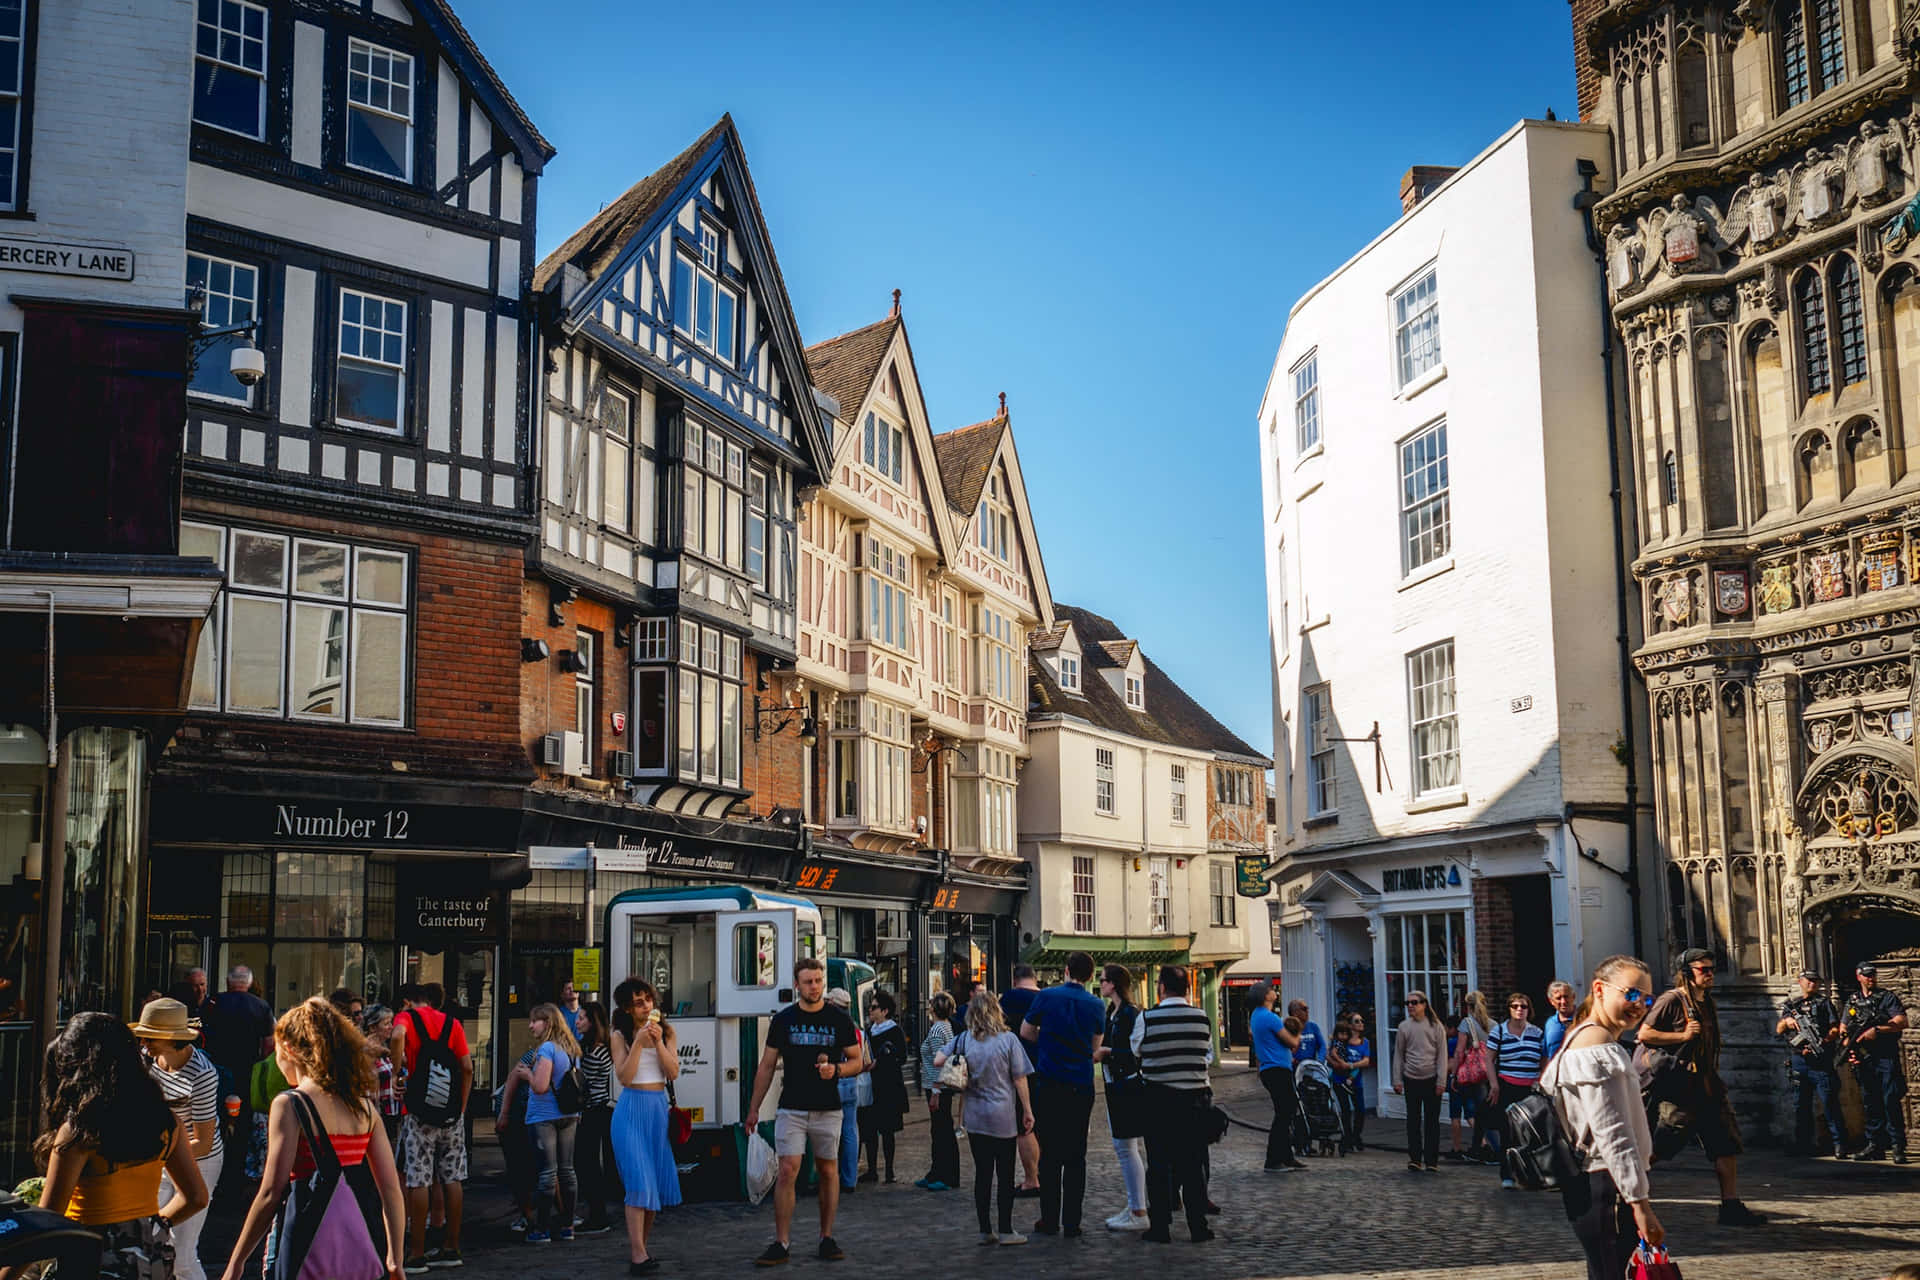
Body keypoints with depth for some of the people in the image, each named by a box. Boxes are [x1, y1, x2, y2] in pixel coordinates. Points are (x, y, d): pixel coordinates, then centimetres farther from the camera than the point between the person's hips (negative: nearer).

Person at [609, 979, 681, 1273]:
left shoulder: (667, 1032, 9)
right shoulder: (620, 1036, 0)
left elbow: (673, 1074, 0)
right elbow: (624, 1077, -10)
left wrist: (658, 1042, -12)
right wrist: (639, 1043, -18)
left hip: (659, 1108, 4)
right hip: (632, 1108, -4)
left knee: (657, 1180, 4)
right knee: (639, 1180, -14)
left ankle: (643, 1243, 17)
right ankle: (637, 1254, -19)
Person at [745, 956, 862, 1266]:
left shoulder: (839, 1020, 3)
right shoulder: (783, 1020, 4)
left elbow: (856, 1061, 6)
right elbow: (767, 1066, 9)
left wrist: (836, 1069, -16)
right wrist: (754, 1108, 7)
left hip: (828, 1110, 1)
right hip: (791, 1109, -1)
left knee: (828, 1171, 6)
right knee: (787, 1171, -8)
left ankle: (827, 1238, 17)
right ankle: (780, 1244, -5)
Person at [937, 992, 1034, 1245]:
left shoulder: (965, 1040, -1)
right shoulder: (1008, 1039, -8)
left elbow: (938, 1061, 1)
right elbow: (1019, 1079, -6)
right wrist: (1027, 1110, 2)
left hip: (975, 1118, 3)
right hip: (1003, 1118, -3)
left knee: (982, 1174, 9)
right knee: (1005, 1175, 5)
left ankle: (985, 1230, 12)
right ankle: (1006, 1230, 7)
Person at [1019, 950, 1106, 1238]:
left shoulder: (1047, 996, -3)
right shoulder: (1096, 1005, 2)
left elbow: (1026, 1032, 5)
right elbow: (1095, 1047, 11)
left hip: (1049, 1085, -1)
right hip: (1081, 1087, 1)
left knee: (1050, 1154, 5)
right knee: (1076, 1155, 7)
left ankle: (1050, 1221, 6)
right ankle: (1072, 1222, 6)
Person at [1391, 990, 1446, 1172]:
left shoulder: (1435, 1026, 0)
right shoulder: (1403, 1027, 5)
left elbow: (1442, 1055, 0)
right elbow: (1398, 1055, 9)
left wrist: (1441, 1081, -6)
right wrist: (1397, 1080, 3)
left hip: (1431, 1079, -2)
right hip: (1411, 1079, 2)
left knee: (1432, 1121, 2)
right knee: (1413, 1120, 5)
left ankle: (1431, 1160, 6)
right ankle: (1414, 1158, 10)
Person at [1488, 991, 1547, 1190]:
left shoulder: (1537, 1033, 10)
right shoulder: (1499, 1031, 3)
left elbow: (1544, 1062, 14)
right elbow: (1489, 1060, 2)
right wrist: (1494, 1084, -6)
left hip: (1530, 1090, 2)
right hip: (1506, 1089, -2)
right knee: (1507, 1133, -2)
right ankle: (1507, 1175, 3)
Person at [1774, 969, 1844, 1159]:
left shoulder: (1824, 1003, 7)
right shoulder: (1791, 1005, 18)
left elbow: (1836, 1030, -1)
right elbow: (1778, 1030, 14)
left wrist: (1821, 1043, -16)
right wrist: (1786, 1021, -8)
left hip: (1820, 1060, -4)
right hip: (1798, 1061, 4)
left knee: (1828, 1102, -9)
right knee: (1801, 1104, 8)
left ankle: (1839, 1143, -7)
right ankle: (1803, 1145, 14)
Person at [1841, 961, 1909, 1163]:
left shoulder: (1888, 998, 3)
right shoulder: (1852, 1001, 16)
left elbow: (1902, 1022, -9)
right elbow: (1843, 1029, 20)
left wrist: (1877, 1030, -17)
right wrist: (1848, 1048, 4)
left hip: (1886, 1057, -4)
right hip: (1863, 1060, 4)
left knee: (1891, 1102, -10)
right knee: (1870, 1104, 7)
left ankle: (1898, 1146, -8)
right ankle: (1875, 1146, 12)